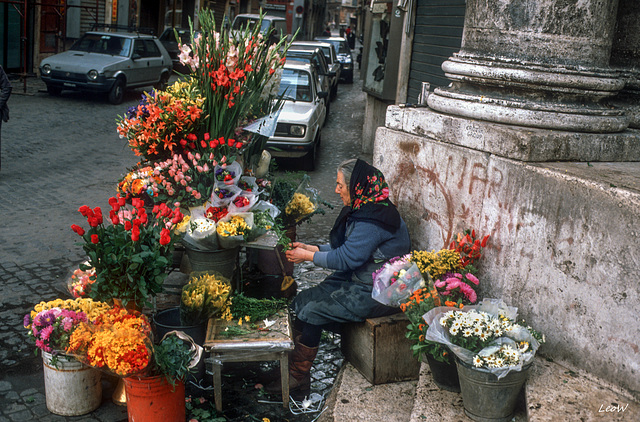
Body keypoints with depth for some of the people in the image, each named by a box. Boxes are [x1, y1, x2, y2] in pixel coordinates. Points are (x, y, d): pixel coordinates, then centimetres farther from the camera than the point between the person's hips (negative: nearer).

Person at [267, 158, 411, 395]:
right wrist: (311, 248, 6)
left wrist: (307, 256, -11)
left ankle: (297, 377, -1)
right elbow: (346, 248, 15)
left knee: (311, 311, -15)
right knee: (301, 301, -2)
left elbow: (345, 259, -22)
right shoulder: (361, 210, 8)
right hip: (359, 280, 10)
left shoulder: (371, 222, -24)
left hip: (377, 295, -10)